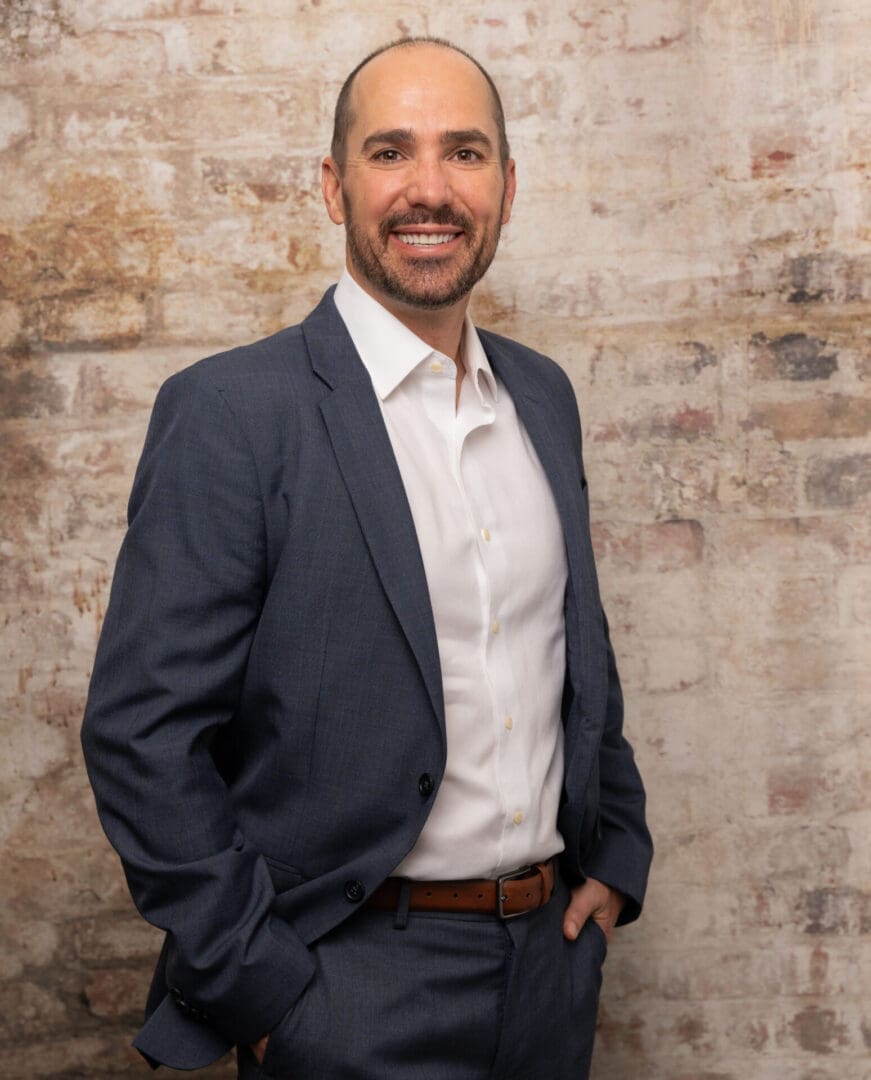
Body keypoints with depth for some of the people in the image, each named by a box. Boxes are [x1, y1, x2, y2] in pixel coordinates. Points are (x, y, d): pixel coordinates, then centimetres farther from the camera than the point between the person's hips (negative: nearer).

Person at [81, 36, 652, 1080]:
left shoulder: (543, 396, 6)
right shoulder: (231, 411, -14)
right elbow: (141, 728, -15)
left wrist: (615, 853, 8)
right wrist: (262, 988, -14)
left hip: (554, 961, 6)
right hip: (356, 990, -6)